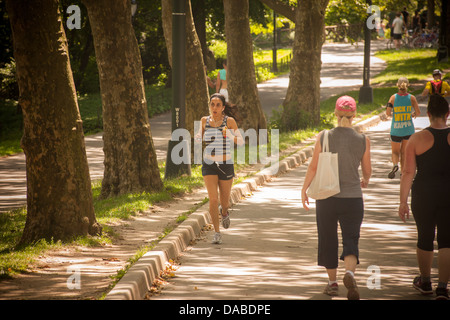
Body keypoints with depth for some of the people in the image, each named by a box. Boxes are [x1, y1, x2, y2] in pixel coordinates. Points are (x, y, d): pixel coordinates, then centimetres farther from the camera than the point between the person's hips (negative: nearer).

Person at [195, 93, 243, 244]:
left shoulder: (229, 121, -6)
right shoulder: (205, 120, 2)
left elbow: (241, 142, -7)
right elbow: (200, 135, 19)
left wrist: (230, 135, -26)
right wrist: (197, 138, -4)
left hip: (226, 165, -1)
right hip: (209, 165, 1)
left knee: (224, 201, 11)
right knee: (213, 199, -14)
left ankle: (224, 212, 49)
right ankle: (217, 233, -6)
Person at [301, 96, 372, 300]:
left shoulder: (324, 137, -6)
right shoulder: (363, 141, -4)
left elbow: (313, 168, -4)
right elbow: (367, 170, 7)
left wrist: (304, 190, 9)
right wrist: (365, 181, 30)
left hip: (327, 197, 0)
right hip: (352, 197, 0)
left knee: (328, 240, 15)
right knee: (350, 240, 0)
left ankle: (332, 282, 25)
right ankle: (349, 272, -28)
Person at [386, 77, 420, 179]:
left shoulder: (393, 97, -7)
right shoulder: (411, 98, -6)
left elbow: (388, 113, -10)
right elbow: (418, 112, -7)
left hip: (396, 130, -1)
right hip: (409, 129, 1)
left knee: (395, 151, 10)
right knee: (404, 151, 15)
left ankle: (395, 164, -20)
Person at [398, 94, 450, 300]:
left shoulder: (417, 139, -6)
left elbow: (408, 173, -7)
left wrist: (403, 202, -2)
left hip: (424, 194, 0)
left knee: (425, 238, 17)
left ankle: (425, 282, 33)